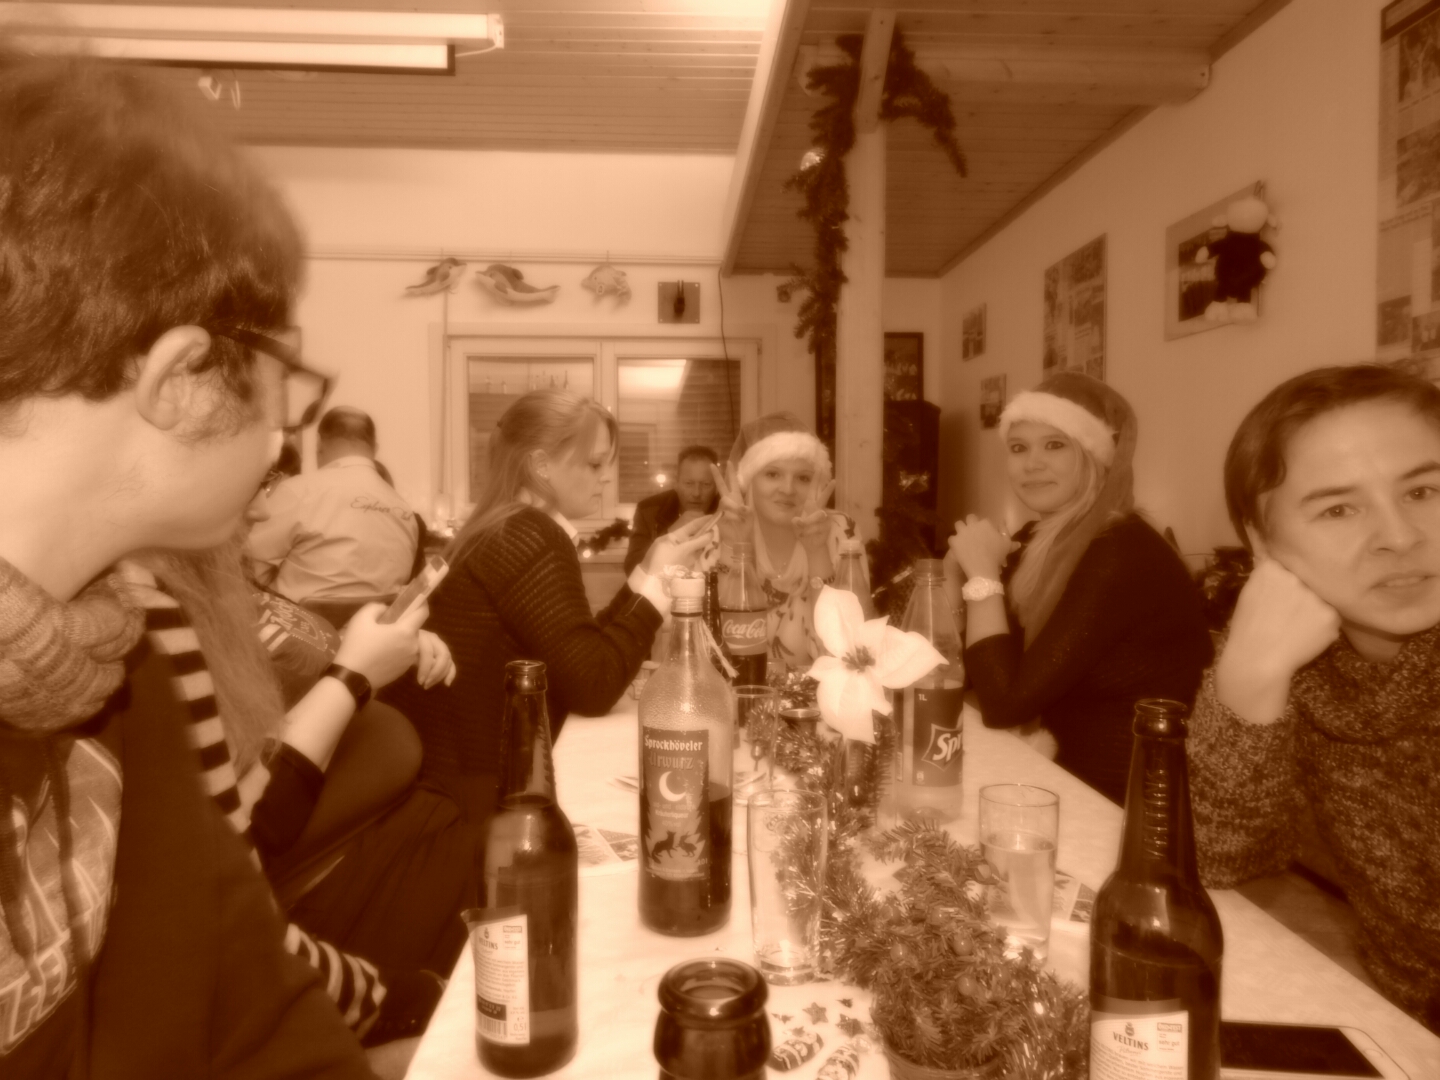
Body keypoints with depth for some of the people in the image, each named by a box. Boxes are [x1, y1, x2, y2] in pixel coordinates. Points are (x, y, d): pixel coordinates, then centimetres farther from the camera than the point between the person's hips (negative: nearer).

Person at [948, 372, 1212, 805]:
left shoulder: (1121, 556, -22)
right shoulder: (1036, 541, 2)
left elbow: (1006, 704, -24)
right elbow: (975, 675, 2)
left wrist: (982, 574, -18)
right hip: (1064, 779, 6)